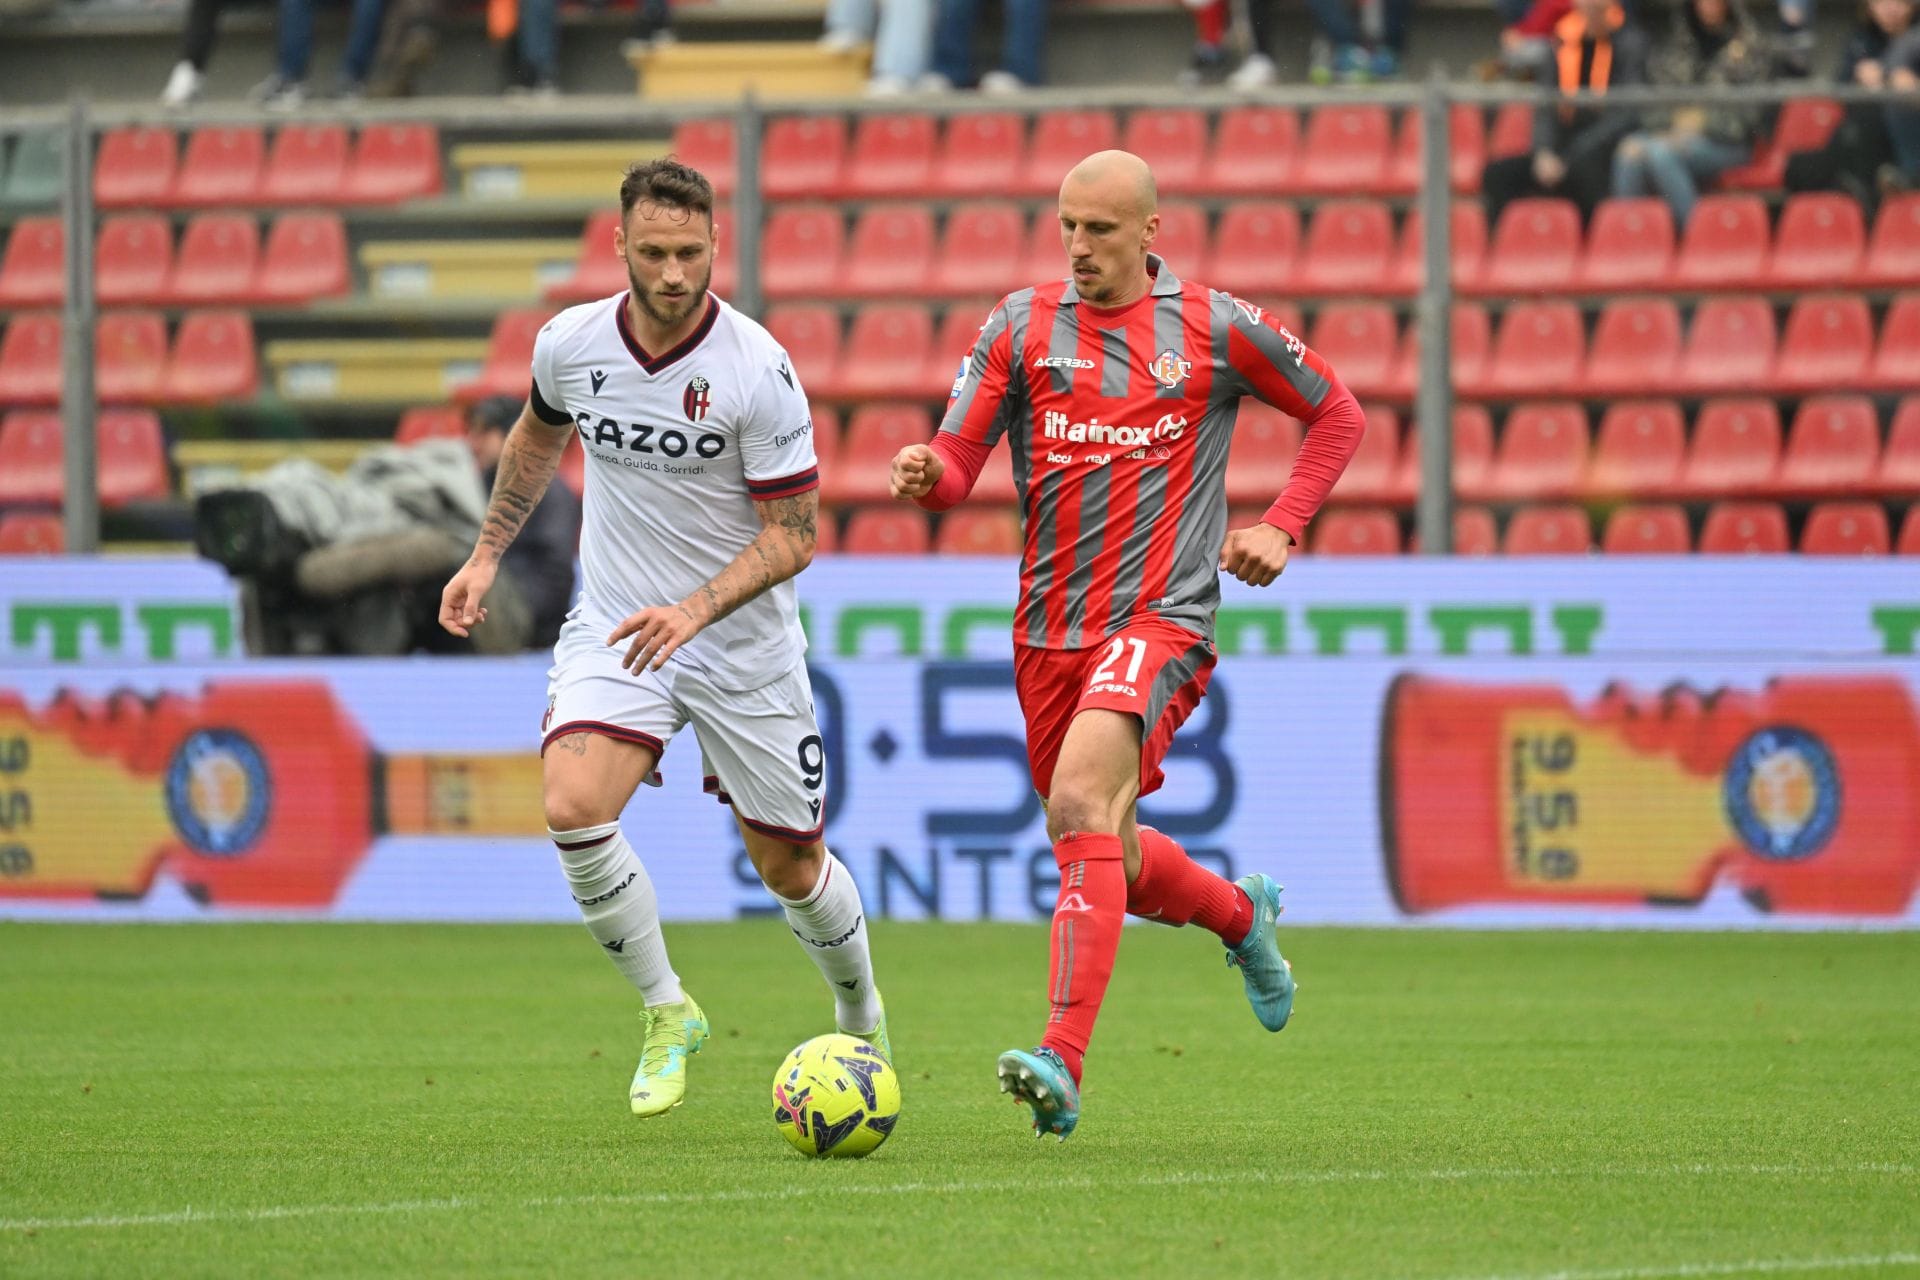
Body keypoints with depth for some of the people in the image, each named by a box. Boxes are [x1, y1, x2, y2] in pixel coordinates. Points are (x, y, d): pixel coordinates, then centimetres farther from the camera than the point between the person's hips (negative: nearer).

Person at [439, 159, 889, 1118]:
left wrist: (696, 609, -28)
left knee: (790, 864, 7)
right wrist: (487, 555, 18)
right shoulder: (570, 344, -6)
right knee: (574, 808, -23)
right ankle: (667, 1015, -3)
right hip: (611, 627, 2)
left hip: (742, 644, -2)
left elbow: (793, 535, -15)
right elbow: (537, 437, 18)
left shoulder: (757, 370, -18)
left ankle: (861, 1019, 38)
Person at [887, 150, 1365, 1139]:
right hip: (1048, 629, 5)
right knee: (1109, 862, 14)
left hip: (1161, 619, -5)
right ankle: (1241, 916, 49)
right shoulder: (1023, 324, 6)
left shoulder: (1215, 328, 1)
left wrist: (1281, 527, 2)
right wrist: (926, 473, -23)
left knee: (1081, 803, -28)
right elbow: (960, 462, 1)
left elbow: (1336, 414, 14)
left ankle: (1062, 1062, -35)